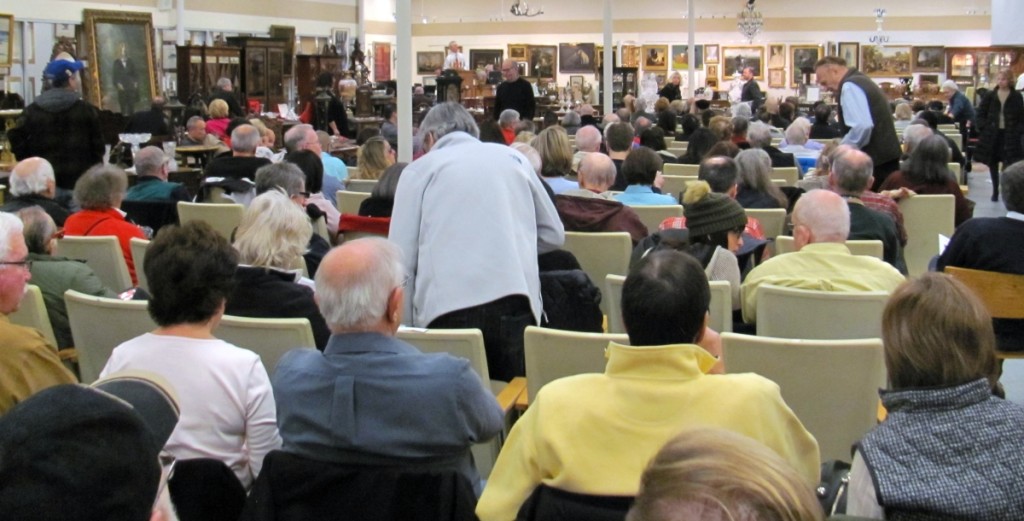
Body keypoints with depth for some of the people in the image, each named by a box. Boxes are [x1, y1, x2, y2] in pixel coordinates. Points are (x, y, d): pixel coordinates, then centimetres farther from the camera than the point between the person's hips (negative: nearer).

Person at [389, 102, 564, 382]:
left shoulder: (419, 169, 13)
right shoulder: (514, 157, 20)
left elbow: (402, 259, 5)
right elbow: (553, 234, 23)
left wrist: (404, 327, 8)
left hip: (447, 311, -2)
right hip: (514, 303, 2)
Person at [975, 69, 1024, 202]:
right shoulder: (990, 96, 3)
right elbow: (981, 113, 7)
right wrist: (984, 128, -5)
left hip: (1010, 135, -3)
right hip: (992, 135, 3)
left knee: (1008, 163, -9)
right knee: (993, 163, 9)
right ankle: (995, 191, 21)